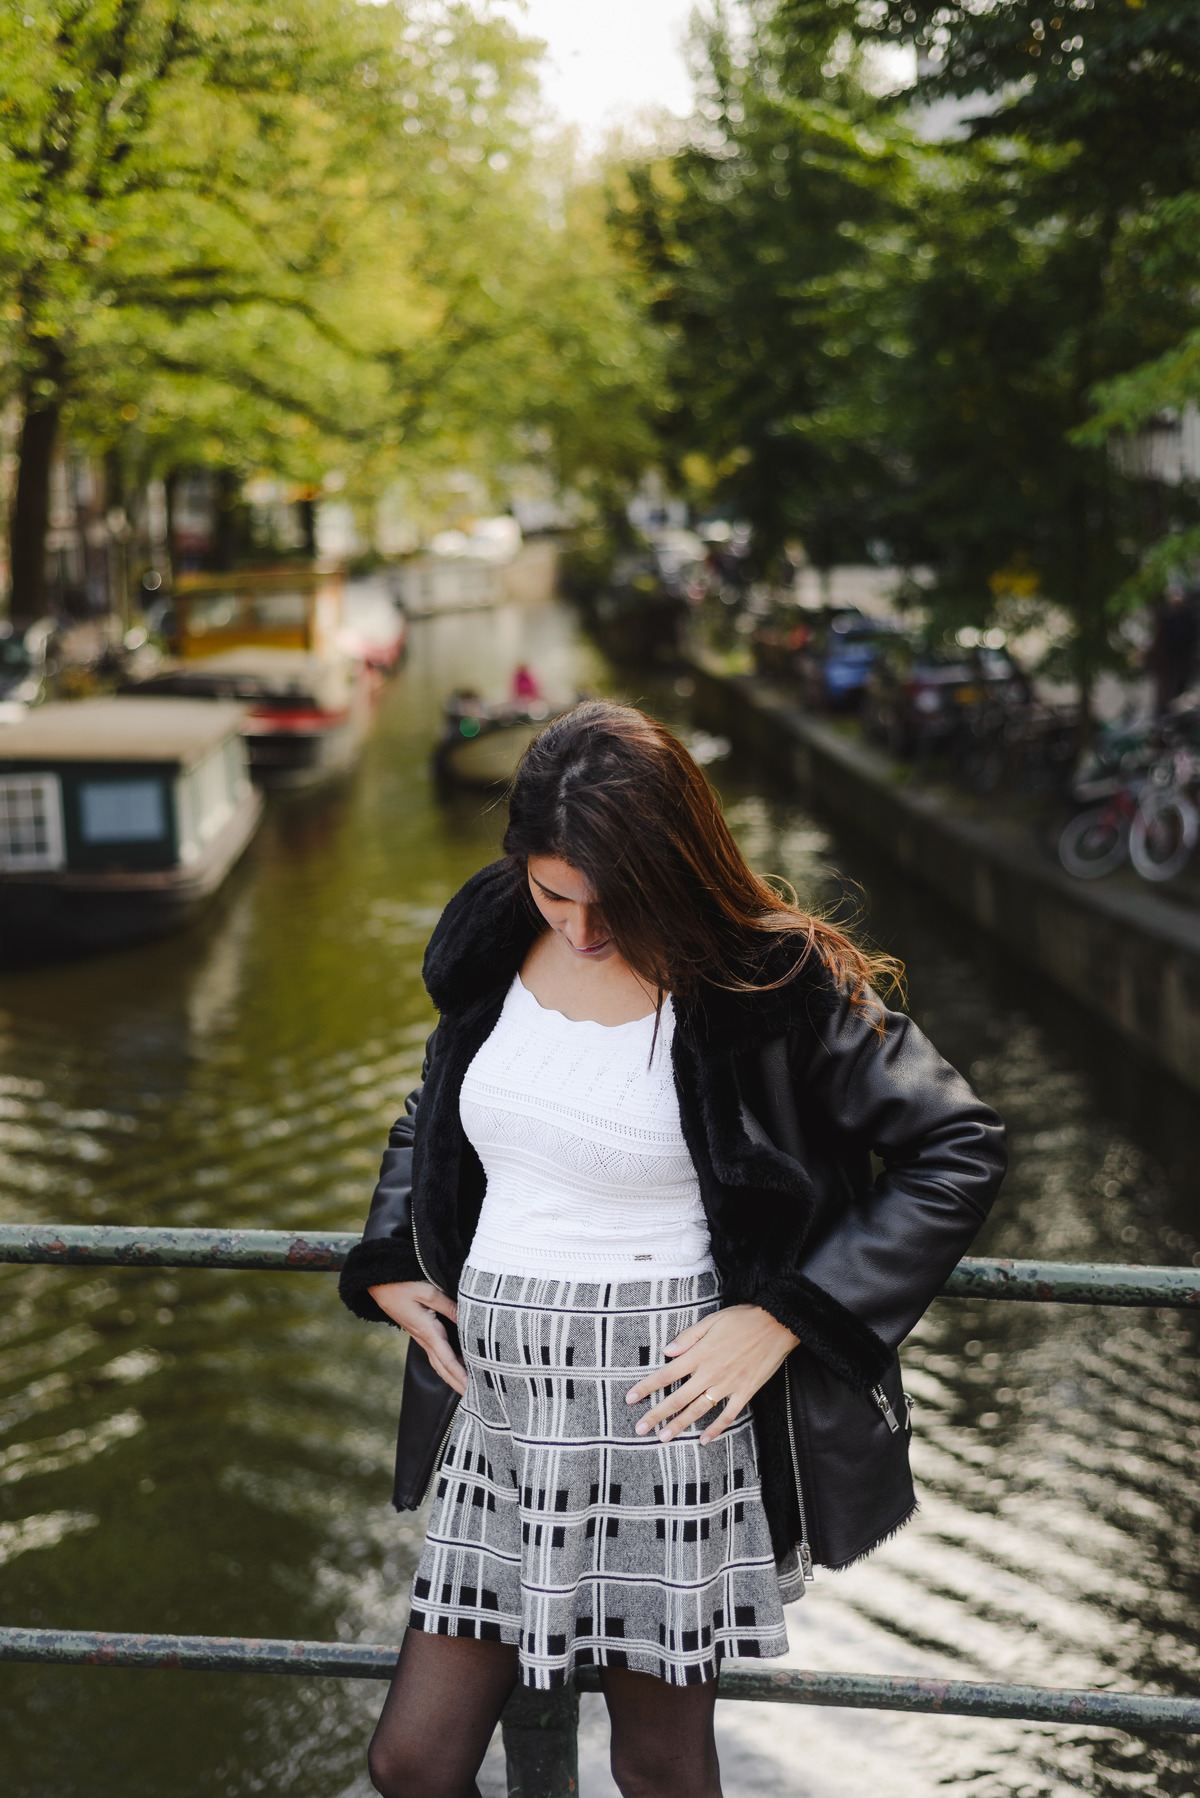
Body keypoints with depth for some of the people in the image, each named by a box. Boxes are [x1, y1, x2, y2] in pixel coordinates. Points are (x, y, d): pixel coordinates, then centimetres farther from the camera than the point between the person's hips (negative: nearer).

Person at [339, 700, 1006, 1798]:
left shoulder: (768, 985, -12)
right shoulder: (496, 943, 3)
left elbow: (959, 1148, -8)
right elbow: (434, 1108, 23)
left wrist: (781, 1318, -14)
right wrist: (389, 1266, 9)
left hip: (665, 1409, -5)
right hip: (502, 1408, 5)